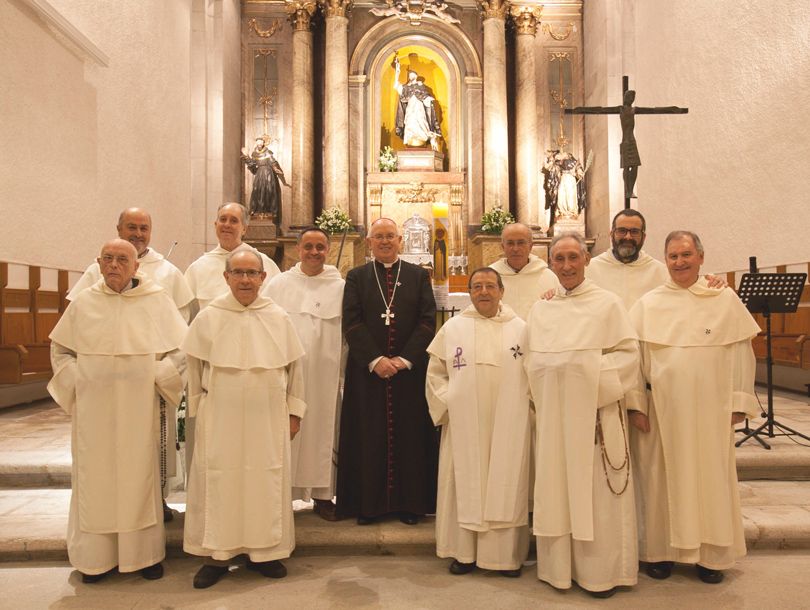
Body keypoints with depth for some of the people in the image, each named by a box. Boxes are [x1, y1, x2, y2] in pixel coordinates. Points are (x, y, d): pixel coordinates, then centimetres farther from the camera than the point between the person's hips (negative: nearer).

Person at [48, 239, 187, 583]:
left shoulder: (157, 301, 0)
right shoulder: (83, 302, 5)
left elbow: (181, 349, 2)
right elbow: (60, 349, 13)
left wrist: (157, 381, -5)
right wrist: (75, 385, 3)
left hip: (138, 408, -1)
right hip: (93, 408, 1)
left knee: (138, 474, 6)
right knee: (95, 476, 7)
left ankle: (144, 553, 18)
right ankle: (95, 556, 22)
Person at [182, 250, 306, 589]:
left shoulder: (279, 318, 1)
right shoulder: (208, 318, -2)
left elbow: (294, 367, 6)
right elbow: (195, 370, 6)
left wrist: (294, 410, 5)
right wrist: (198, 411, 7)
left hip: (268, 418, 1)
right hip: (220, 418, -1)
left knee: (266, 482, 9)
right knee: (219, 482, 6)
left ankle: (264, 551, 25)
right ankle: (217, 555, 23)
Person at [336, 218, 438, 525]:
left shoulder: (419, 275, 7)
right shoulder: (356, 277, 7)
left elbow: (427, 320, -1)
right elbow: (351, 322, -3)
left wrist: (405, 358, -11)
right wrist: (375, 360, -13)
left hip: (410, 370, 0)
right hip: (367, 370, 0)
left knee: (410, 436, 5)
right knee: (368, 437, 5)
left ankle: (410, 502, 17)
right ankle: (368, 503, 17)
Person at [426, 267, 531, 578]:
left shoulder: (520, 328, 3)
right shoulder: (452, 328, 4)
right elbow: (435, 372, 8)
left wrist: (525, 404, -4)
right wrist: (446, 404, 0)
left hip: (508, 427, 0)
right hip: (464, 425, 0)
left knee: (506, 485, 5)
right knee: (465, 484, 6)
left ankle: (507, 554, 19)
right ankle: (464, 552, 19)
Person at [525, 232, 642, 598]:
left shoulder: (607, 303, 1)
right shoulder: (540, 310, 11)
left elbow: (628, 352, -4)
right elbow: (530, 361, 13)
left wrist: (597, 375, -16)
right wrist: (539, 398, 1)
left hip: (594, 413, -3)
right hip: (552, 414, 4)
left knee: (597, 491, 3)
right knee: (555, 488, 9)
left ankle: (602, 570, 18)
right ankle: (560, 566, 23)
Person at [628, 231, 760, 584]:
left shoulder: (725, 300, 4)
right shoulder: (648, 304, 3)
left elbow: (741, 352, 4)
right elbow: (634, 357, 1)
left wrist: (740, 402, -1)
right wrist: (636, 405, -4)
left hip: (711, 409, 0)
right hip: (662, 409, 0)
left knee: (711, 477, 9)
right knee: (663, 478, 6)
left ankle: (711, 554, 24)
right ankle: (661, 551, 20)